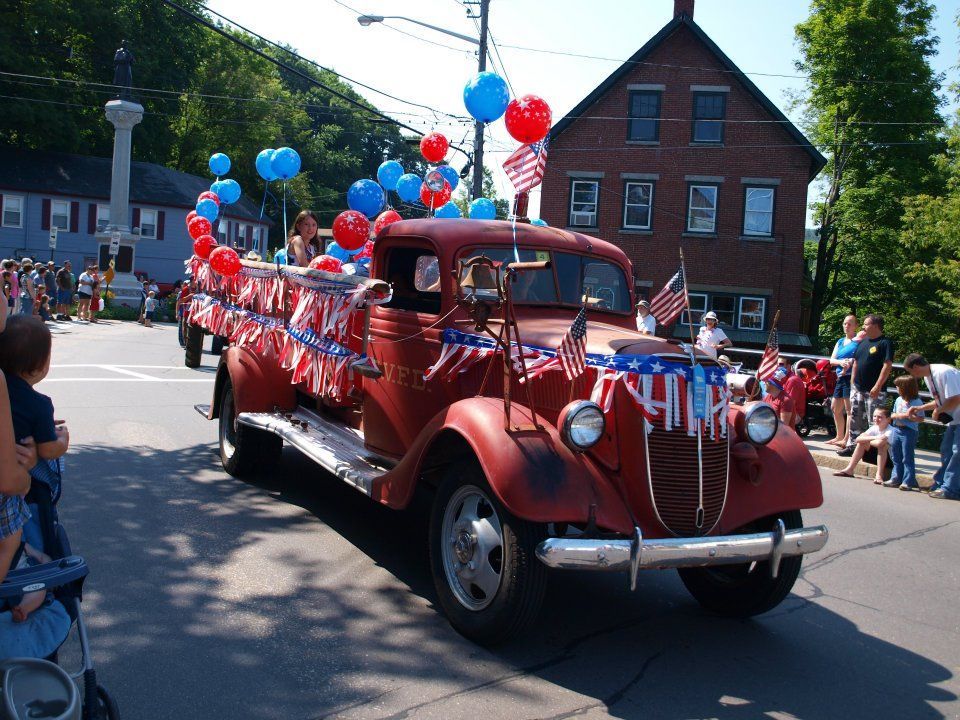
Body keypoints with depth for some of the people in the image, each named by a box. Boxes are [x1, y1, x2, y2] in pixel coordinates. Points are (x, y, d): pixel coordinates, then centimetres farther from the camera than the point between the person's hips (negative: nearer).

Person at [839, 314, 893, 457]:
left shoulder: (885, 343, -9)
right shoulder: (863, 342, 15)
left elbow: (887, 365, -16)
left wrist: (877, 387, -20)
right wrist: (852, 382, 13)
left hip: (874, 391, -8)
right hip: (858, 389, 8)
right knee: (855, 419, 12)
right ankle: (852, 445, 19)